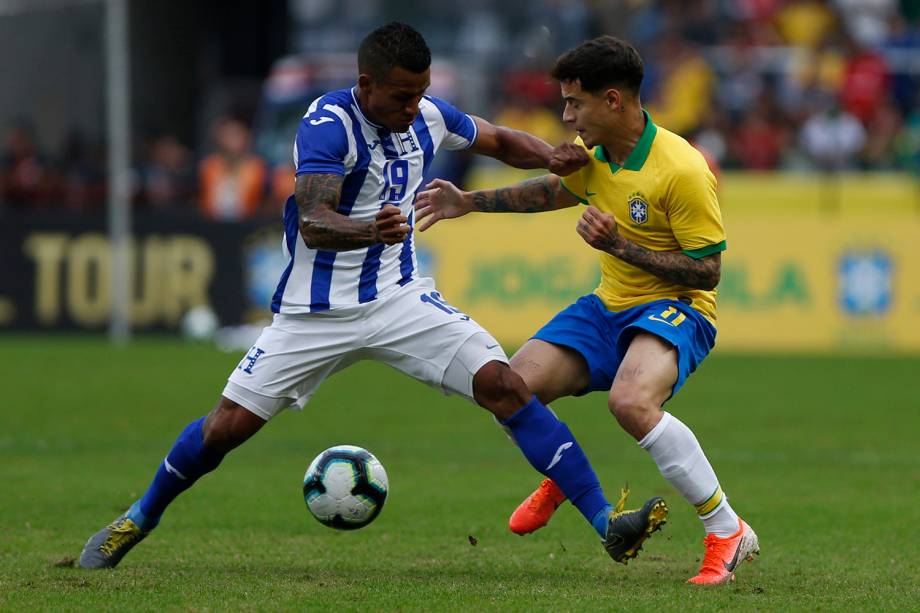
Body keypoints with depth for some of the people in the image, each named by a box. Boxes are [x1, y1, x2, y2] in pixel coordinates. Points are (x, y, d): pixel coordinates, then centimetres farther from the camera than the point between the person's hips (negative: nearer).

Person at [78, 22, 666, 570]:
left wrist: (552, 157, -4)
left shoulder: (427, 117, -2)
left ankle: (607, 523, -15)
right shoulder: (328, 123, -21)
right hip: (316, 313, -4)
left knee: (503, 384, -14)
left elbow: (502, 141, 17)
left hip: (400, 298, 4)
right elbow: (313, 224, -33)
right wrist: (371, 231, -54)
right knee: (230, 424, -2)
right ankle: (139, 519, 25)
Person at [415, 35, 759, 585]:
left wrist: (620, 246, -25)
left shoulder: (681, 169, -22)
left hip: (676, 310, -7)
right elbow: (553, 190, 27)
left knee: (631, 401, -37)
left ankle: (728, 532, -24)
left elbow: (707, 272, -19)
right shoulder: (595, 156, 2)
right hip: (610, 307, 8)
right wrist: (470, 202, 24)